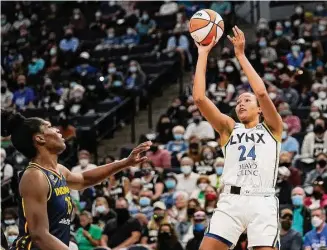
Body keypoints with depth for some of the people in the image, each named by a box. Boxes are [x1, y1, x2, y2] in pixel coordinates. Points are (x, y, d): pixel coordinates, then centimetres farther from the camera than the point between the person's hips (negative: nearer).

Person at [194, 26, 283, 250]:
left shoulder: (271, 128, 15)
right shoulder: (229, 128, 20)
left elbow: (262, 92, -4)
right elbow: (199, 98, 8)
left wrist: (240, 55, 2)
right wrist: (203, 54, 9)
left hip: (262, 201, -2)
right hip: (231, 200, 2)